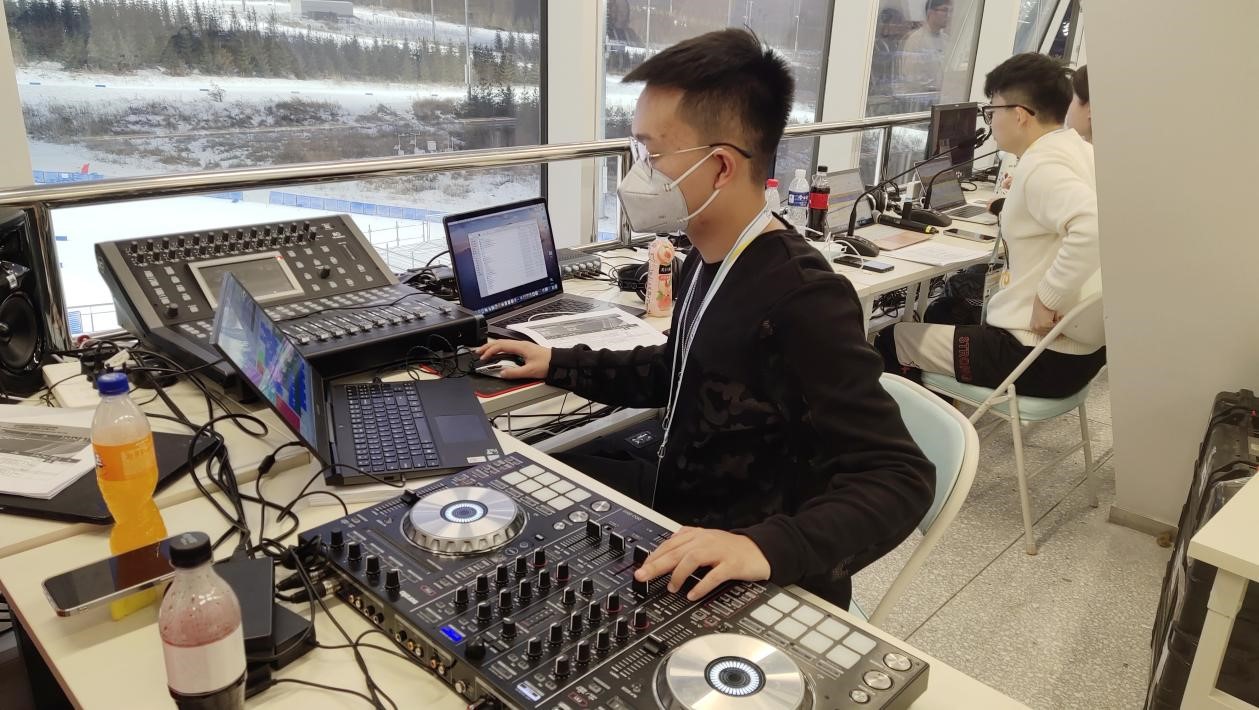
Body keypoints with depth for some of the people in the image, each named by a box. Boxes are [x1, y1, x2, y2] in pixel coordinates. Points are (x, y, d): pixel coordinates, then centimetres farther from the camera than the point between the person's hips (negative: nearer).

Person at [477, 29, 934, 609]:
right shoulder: (706, 262, 2)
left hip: (750, 590, -8)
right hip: (672, 506, 8)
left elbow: (899, 477, -28)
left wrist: (767, 547, -44)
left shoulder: (803, 298, -26)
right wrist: (557, 365, 15)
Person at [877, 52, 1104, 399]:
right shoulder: (1078, 149, 6)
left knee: (891, 340, 4)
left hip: (1042, 357, -10)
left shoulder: (1039, 166, -22)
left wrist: (1049, 298, -28)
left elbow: (1094, 228, -38)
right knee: (945, 316, 29)